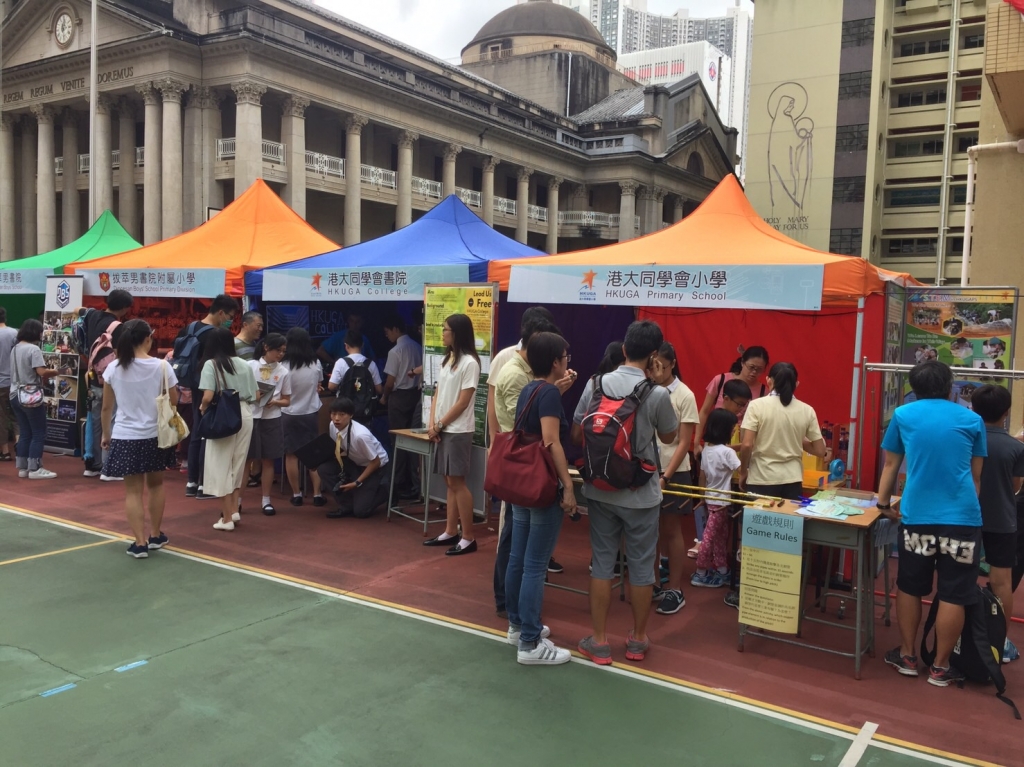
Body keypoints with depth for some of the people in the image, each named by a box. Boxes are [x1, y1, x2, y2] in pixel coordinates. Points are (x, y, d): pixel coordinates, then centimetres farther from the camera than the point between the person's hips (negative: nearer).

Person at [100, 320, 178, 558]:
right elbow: (174, 402, -1)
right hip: (156, 435, 0)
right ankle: (155, 536, 28)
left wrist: (106, 434, 16)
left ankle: (140, 543, 5)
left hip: (125, 437, 0)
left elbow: (107, 407, 4)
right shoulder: (162, 366, -8)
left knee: (133, 490, 6)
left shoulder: (113, 368, -3)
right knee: (155, 484, 20)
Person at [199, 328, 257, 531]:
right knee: (238, 464, 19)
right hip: (245, 416, 5)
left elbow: (208, 397, -16)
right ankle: (235, 510, 25)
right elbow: (254, 395, 9)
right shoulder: (244, 364, 9)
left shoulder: (211, 364, -7)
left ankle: (227, 518, 11)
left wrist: (203, 408, 3)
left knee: (222, 466, 6)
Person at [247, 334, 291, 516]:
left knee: (268, 460, 7)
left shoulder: (283, 372, 1)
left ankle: (266, 500, 17)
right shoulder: (250, 366, -3)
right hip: (250, 417, -2)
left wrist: (275, 401, -13)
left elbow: (287, 401, 7)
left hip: (271, 420, 2)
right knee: (246, 460, 2)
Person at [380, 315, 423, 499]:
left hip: (399, 396, -6)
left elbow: (391, 380, -12)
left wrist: (384, 396, 4)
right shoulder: (417, 347, 4)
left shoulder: (395, 351, -14)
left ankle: (399, 482, 10)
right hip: (415, 394, 6)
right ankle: (413, 481, 14)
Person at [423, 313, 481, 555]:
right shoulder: (446, 360, 13)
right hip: (443, 430, 8)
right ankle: (450, 532, 19)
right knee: (449, 482, 11)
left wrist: (439, 425, -8)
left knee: (457, 482, -6)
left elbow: (463, 402, -14)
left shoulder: (469, 362, -12)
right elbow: (437, 394, 12)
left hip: (458, 431, -8)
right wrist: (432, 424, 0)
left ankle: (468, 537, 1)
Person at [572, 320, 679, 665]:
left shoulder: (596, 383, -4)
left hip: (600, 490, 3)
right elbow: (669, 436, 4)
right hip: (641, 494, -3)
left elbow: (576, 435, 2)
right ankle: (638, 640, 25)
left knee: (602, 562, 11)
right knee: (641, 566, 12)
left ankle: (599, 642, 17)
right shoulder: (658, 394, -14)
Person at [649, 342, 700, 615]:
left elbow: (684, 443, -9)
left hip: (672, 472, -3)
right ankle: (654, 584, 24)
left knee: (671, 531, 7)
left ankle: (675, 591, 18)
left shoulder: (684, 396, -9)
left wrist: (665, 477, -14)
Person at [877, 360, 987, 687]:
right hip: (962, 516, 0)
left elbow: (890, 465, 14)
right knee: (952, 595, 7)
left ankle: (907, 657, 25)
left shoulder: (903, 415, 7)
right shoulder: (972, 420, 8)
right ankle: (940, 668, 15)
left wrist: (884, 504, 24)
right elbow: (975, 475, 15)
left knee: (909, 587, 15)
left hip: (917, 515, 1)